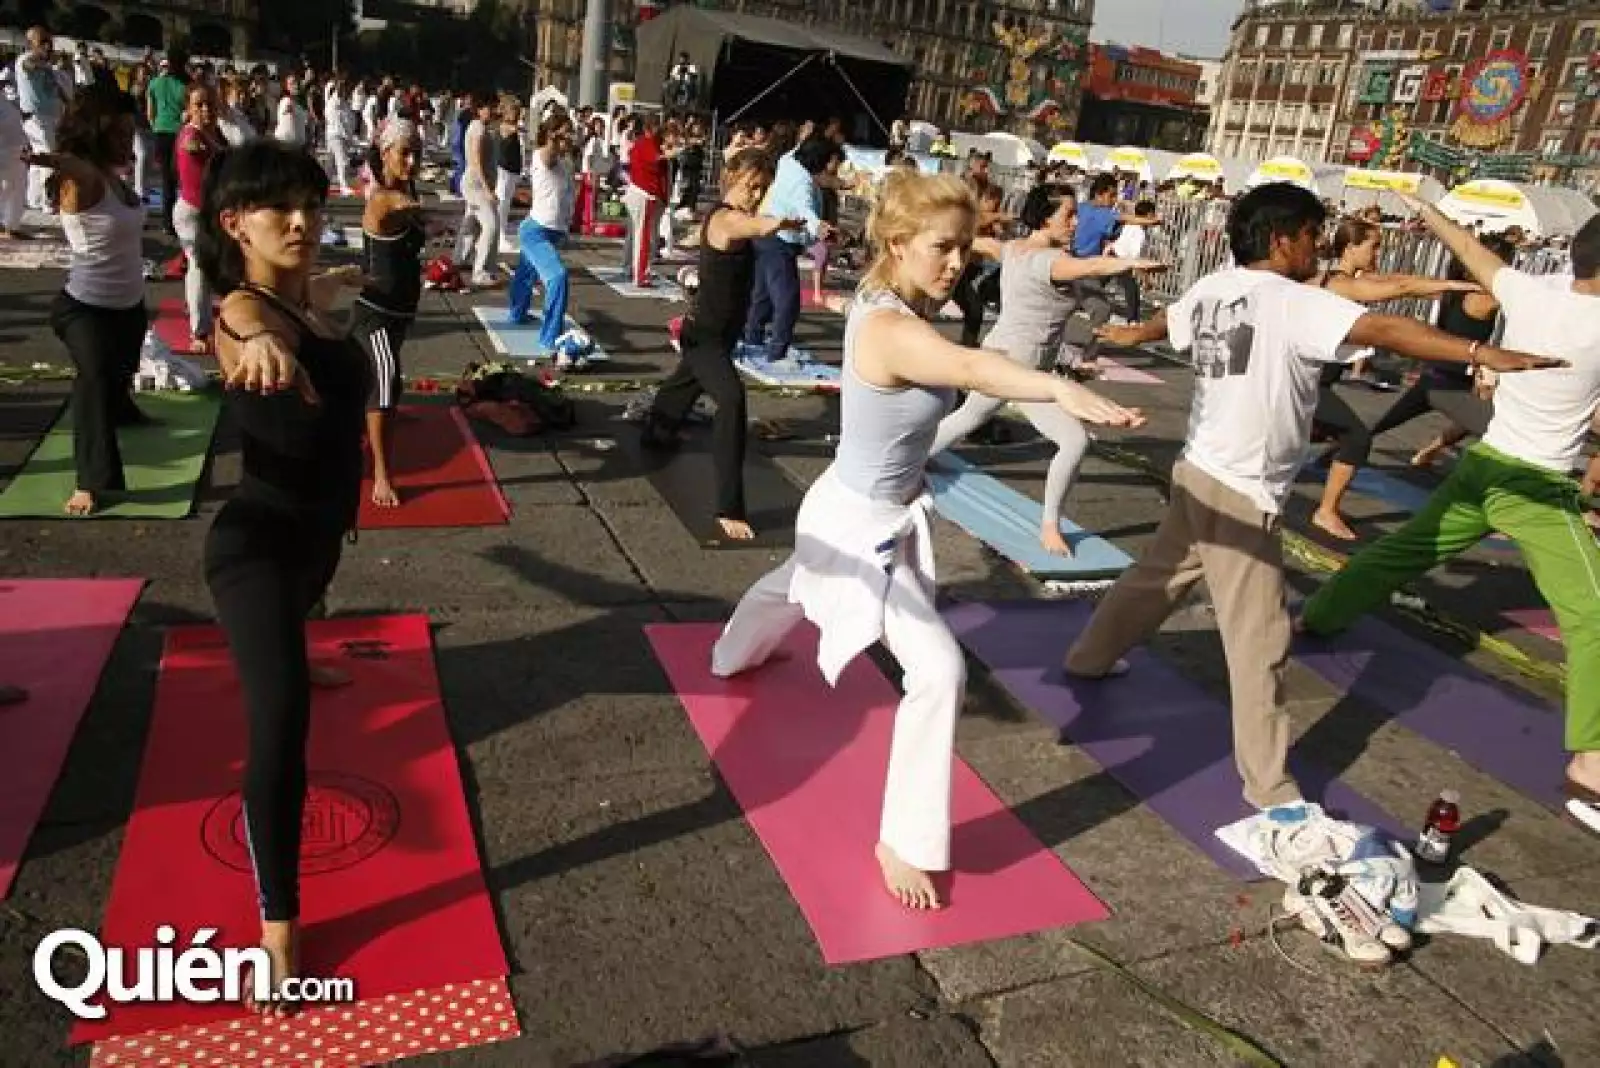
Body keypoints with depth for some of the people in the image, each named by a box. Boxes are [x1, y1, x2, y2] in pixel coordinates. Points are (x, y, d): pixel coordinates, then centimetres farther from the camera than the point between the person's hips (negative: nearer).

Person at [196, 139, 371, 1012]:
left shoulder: (301, 292, -1)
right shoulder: (244, 308, -26)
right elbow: (251, 327, -53)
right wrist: (264, 343, -72)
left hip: (317, 525, 9)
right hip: (258, 541, -9)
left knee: (300, 613, 42)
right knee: (282, 722, -22)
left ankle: (290, 664, 78)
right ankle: (277, 926, -13)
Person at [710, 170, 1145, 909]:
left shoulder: (891, 304, -5)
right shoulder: (891, 329, -34)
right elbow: (968, 367, -54)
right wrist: (1062, 390, -68)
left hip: (880, 512, 10)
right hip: (860, 523, -10)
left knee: (793, 586, 38)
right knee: (939, 671, -14)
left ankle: (733, 656, 71)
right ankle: (903, 843, 1)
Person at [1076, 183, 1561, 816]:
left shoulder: (1210, 289, 6)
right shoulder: (1295, 303, -18)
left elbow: (1167, 322, 27)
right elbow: (1383, 330, -31)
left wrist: (1130, 335, 49)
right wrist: (1485, 354, -36)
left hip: (1199, 471, 9)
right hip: (1241, 493, -8)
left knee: (1157, 578, 30)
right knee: (1260, 641, -1)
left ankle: (1089, 656, 50)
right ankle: (1269, 786, 7)